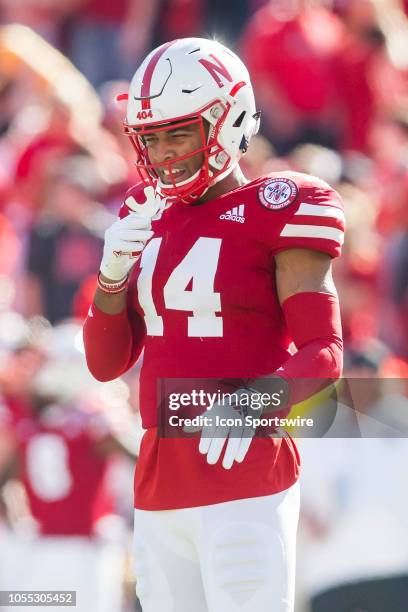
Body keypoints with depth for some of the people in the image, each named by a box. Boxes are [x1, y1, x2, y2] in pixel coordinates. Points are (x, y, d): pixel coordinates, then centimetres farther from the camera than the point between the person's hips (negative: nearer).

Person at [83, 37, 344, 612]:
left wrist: (251, 408, -28)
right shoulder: (148, 215, 13)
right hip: (159, 489, 7)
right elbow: (106, 364, 14)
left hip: (245, 483, -6)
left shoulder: (275, 212, -6)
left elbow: (323, 353, -11)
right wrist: (113, 273, -3)